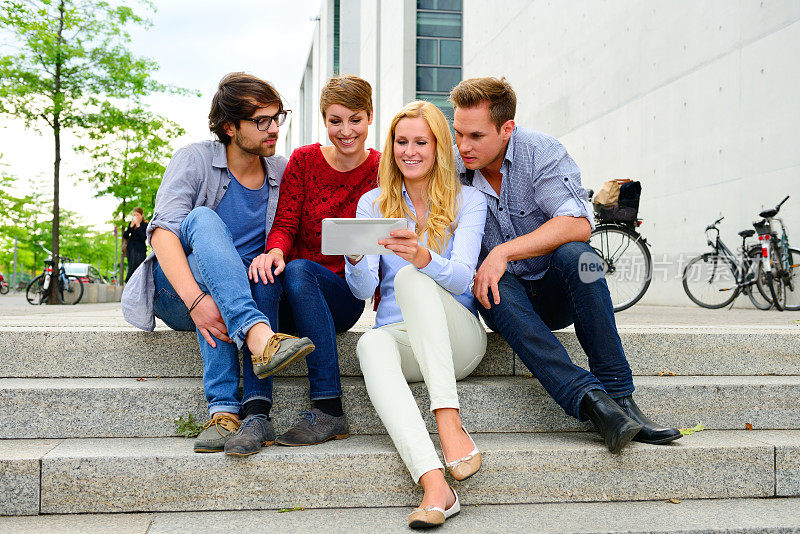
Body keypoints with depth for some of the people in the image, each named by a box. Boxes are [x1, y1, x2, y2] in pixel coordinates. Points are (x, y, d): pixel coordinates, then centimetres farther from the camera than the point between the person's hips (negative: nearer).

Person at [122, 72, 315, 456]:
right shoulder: (195, 160, -4)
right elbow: (162, 232, -19)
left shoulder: (284, 174, 7)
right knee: (202, 219, -29)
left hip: (247, 295, 2)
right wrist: (195, 299, -36)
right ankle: (258, 337, -51)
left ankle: (256, 411, -42)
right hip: (177, 294, -2)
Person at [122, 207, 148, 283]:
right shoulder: (131, 223, 10)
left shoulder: (145, 225, -2)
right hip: (131, 249, 3)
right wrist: (131, 226, -9)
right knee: (132, 269, -2)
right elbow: (125, 236, 3)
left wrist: (138, 225, -15)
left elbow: (144, 238, -15)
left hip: (141, 249, -3)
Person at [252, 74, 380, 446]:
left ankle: (328, 408, -34)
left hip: (343, 295, -1)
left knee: (298, 270, -35)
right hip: (290, 296, 1)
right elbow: (284, 224, -2)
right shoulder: (304, 160, 6)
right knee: (265, 273, -35)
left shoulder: (382, 171, 2)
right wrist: (275, 251, -26)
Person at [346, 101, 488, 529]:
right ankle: (433, 482, -52)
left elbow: (460, 278, -11)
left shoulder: (467, 201, 5)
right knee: (371, 344, -34)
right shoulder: (373, 203, 12)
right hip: (398, 334, 2)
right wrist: (355, 259, -21)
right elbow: (363, 290, 3)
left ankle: (450, 425, -41)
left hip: (457, 339, -1)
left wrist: (423, 258, -33)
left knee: (410, 278, -30)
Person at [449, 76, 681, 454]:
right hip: (503, 296, 1)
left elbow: (578, 223, -27)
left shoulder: (541, 152, -12)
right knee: (498, 287, -33)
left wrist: (505, 251, -32)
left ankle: (620, 398, -35)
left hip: (555, 295, -1)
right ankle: (589, 398, -45)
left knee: (574, 254, -33)